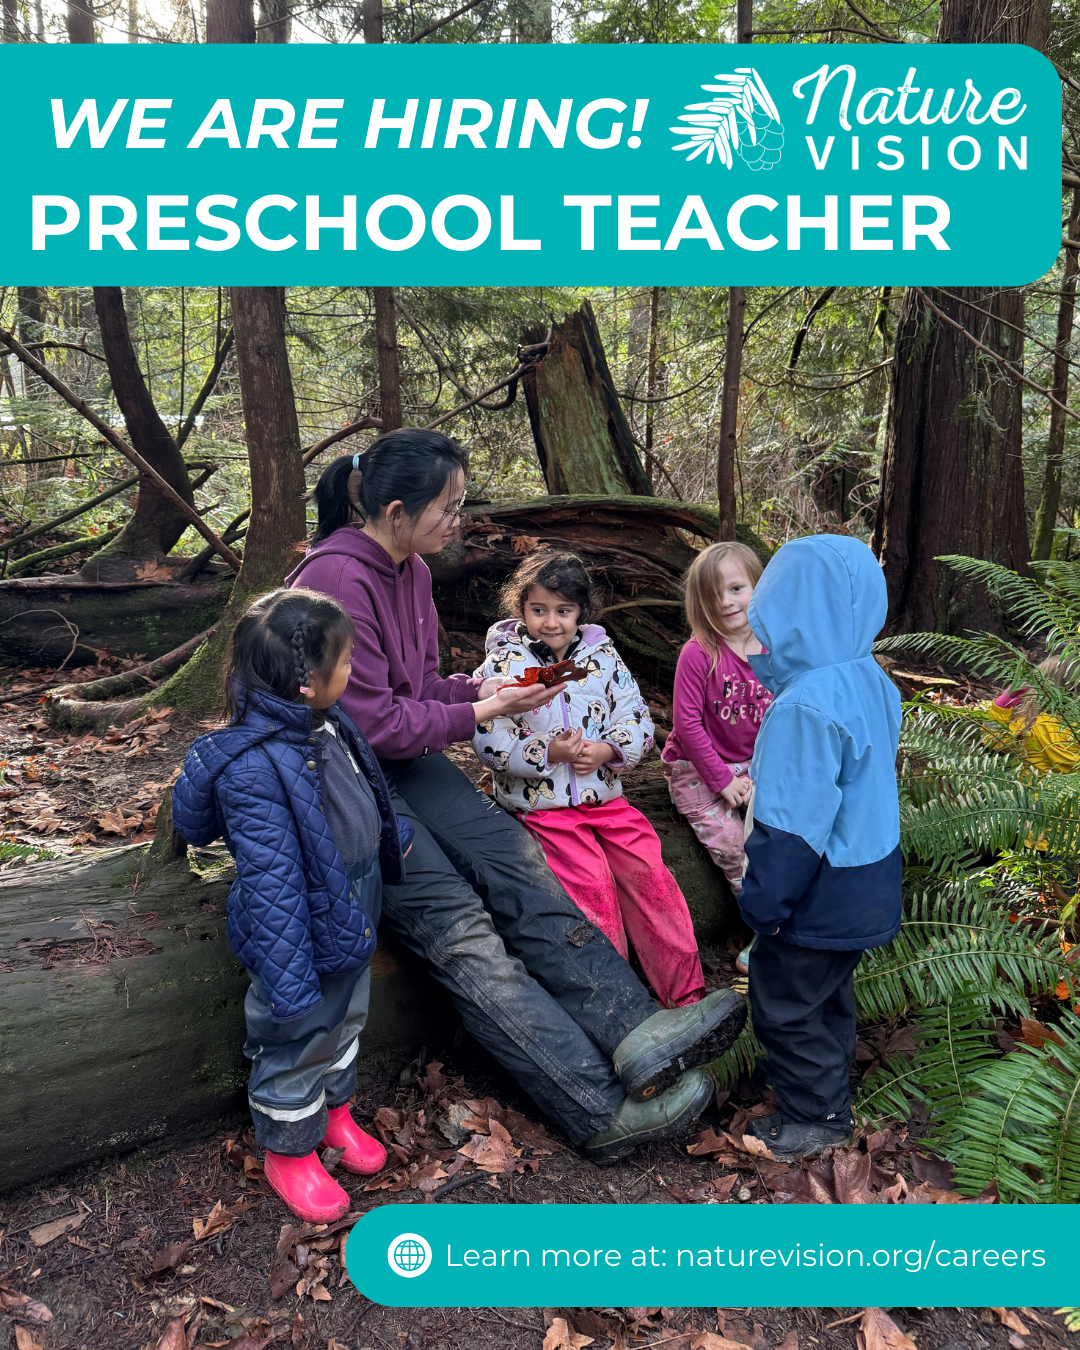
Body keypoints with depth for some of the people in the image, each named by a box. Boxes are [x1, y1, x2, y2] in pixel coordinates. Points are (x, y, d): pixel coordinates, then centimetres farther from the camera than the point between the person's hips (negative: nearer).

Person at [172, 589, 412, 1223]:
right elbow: (270, 882, -31)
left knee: (346, 1023, 29)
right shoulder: (253, 767, -34)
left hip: (353, 918, 9)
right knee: (298, 1044, 16)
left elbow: (367, 791, 14)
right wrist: (289, 980, -26)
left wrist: (395, 836, 30)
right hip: (308, 937, -9)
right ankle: (289, 1151, 42)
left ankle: (335, 1110, 55)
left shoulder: (325, 721, -6)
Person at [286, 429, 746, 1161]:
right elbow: (373, 723, -20)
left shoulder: (410, 570, 7)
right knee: (457, 926, -19)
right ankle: (602, 1106, -21)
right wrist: (482, 712, -12)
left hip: (402, 762, 8)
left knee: (514, 856, -15)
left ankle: (634, 1031, -24)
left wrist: (480, 688, -3)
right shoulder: (337, 580, -21)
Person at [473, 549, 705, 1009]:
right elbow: (487, 741, -10)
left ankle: (686, 992, 4)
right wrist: (549, 752, -21)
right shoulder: (503, 664, -4)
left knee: (650, 872, -8)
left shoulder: (603, 655, 6)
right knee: (593, 884, -17)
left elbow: (638, 717, 7)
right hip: (541, 803, -3)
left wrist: (607, 750, -13)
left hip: (605, 795, 3)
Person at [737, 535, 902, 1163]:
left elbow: (793, 826, -26)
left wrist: (763, 902, -17)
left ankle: (816, 1116, 27)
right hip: (867, 886, 9)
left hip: (819, 898, -9)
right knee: (830, 994, 25)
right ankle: (827, 1090, 43)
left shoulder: (807, 704, -30)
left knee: (786, 1004, 11)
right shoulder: (870, 681, 0)